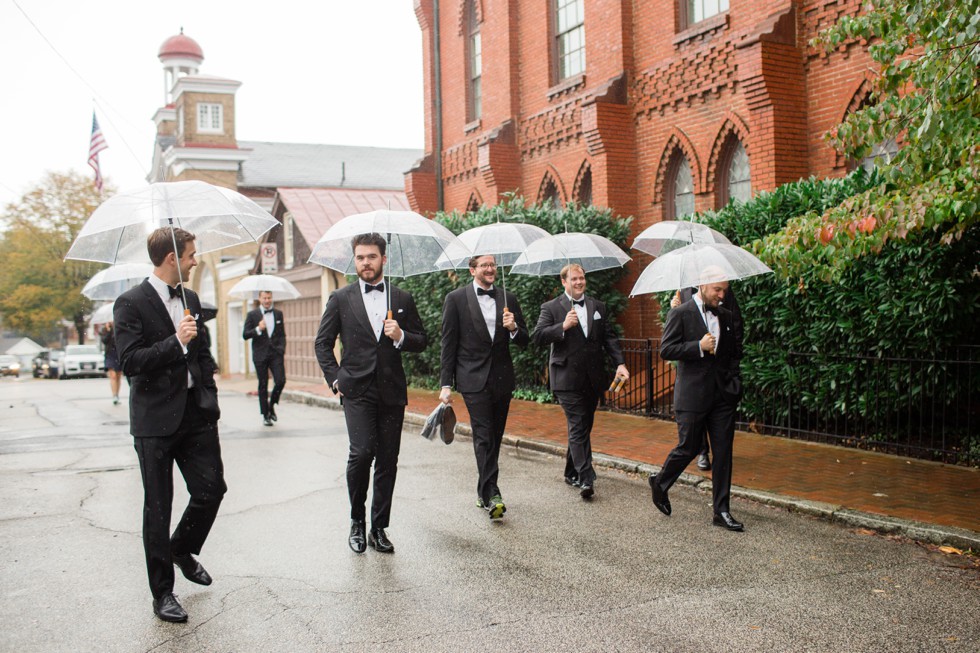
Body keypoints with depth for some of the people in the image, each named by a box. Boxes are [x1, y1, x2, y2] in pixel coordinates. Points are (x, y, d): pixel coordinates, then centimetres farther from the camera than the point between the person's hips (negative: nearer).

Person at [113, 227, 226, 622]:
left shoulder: (190, 300, 12)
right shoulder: (131, 304, -9)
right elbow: (130, 363, -17)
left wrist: (209, 393, 15)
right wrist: (176, 342, -23)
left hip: (196, 413, 6)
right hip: (156, 418, -6)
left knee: (212, 490, 4)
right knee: (158, 508, 4)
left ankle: (182, 549, 34)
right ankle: (162, 593, 16)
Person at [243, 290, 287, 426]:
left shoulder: (278, 314, 12)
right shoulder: (252, 315, 3)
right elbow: (245, 335, -1)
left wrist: (282, 350, 1)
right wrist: (258, 329, -18)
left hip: (276, 353, 2)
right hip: (260, 355, -2)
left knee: (281, 381, -11)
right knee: (263, 385, 2)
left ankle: (271, 405, 14)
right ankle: (265, 415, 12)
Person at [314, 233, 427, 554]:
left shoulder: (403, 299, 10)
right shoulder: (340, 299, 6)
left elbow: (421, 341, 12)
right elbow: (322, 343, 9)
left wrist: (401, 336, -9)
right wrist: (335, 379, -2)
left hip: (391, 392, 2)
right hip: (357, 391, -2)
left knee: (387, 461, 4)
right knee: (362, 452, -17)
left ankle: (379, 528, 16)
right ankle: (357, 521, 4)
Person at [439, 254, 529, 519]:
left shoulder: (508, 299, 10)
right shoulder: (456, 299, 0)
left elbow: (524, 342, 12)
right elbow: (449, 344, -1)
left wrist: (514, 328, -11)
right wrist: (446, 384, -5)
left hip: (502, 378, 4)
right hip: (473, 378, -4)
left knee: (494, 438, 11)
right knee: (483, 437, -13)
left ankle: (483, 491, 23)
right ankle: (491, 495, -16)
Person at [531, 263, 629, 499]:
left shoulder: (598, 307, 13)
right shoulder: (551, 308, 0)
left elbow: (610, 337, 10)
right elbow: (537, 336, -9)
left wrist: (620, 363, -3)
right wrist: (563, 326, -21)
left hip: (594, 378, 5)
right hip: (568, 379, -5)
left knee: (583, 427, 13)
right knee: (578, 428, -10)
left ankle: (572, 472, 27)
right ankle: (586, 479, -12)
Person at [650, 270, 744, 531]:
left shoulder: (726, 316, 13)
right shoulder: (680, 314, -5)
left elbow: (736, 351, 23)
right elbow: (665, 350, -11)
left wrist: (732, 375, 6)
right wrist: (699, 347, -19)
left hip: (723, 394, 5)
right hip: (692, 395, -5)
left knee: (723, 452, 4)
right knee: (688, 448, 2)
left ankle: (721, 511, 11)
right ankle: (660, 483, 30)